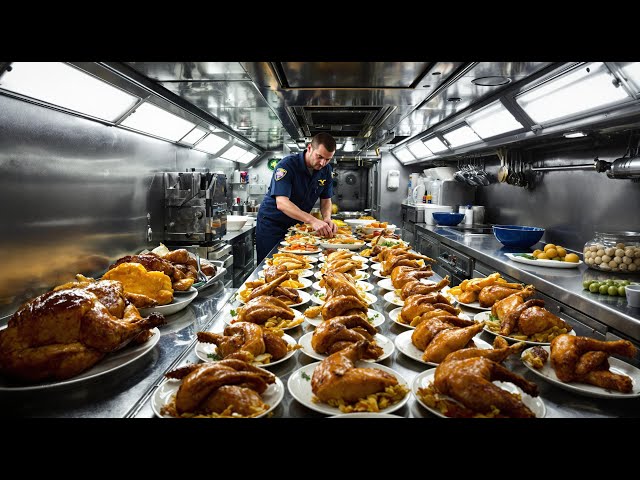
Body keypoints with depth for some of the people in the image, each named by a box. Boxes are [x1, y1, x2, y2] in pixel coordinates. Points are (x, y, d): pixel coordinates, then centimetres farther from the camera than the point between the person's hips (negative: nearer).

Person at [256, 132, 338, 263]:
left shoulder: (326, 170, -6)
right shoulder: (287, 165, -25)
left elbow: (326, 200, 2)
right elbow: (281, 203, -35)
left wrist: (327, 219, -21)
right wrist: (313, 220, -45)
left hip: (297, 224, 5)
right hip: (272, 224, -5)